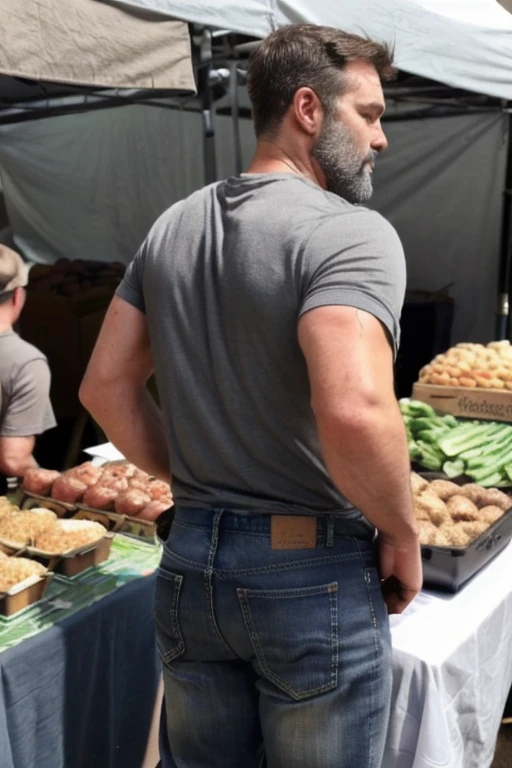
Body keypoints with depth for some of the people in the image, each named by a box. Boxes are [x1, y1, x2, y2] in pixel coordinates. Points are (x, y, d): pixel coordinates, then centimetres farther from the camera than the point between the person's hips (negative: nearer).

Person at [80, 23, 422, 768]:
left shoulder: (173, 226, 4)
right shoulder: (352, 231, -17)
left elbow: (106, 385, 5)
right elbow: (353, 412, -31)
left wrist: (192, 480, 11)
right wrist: (403, 534, -14)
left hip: (189, 561, 6)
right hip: (315, 576, -5)